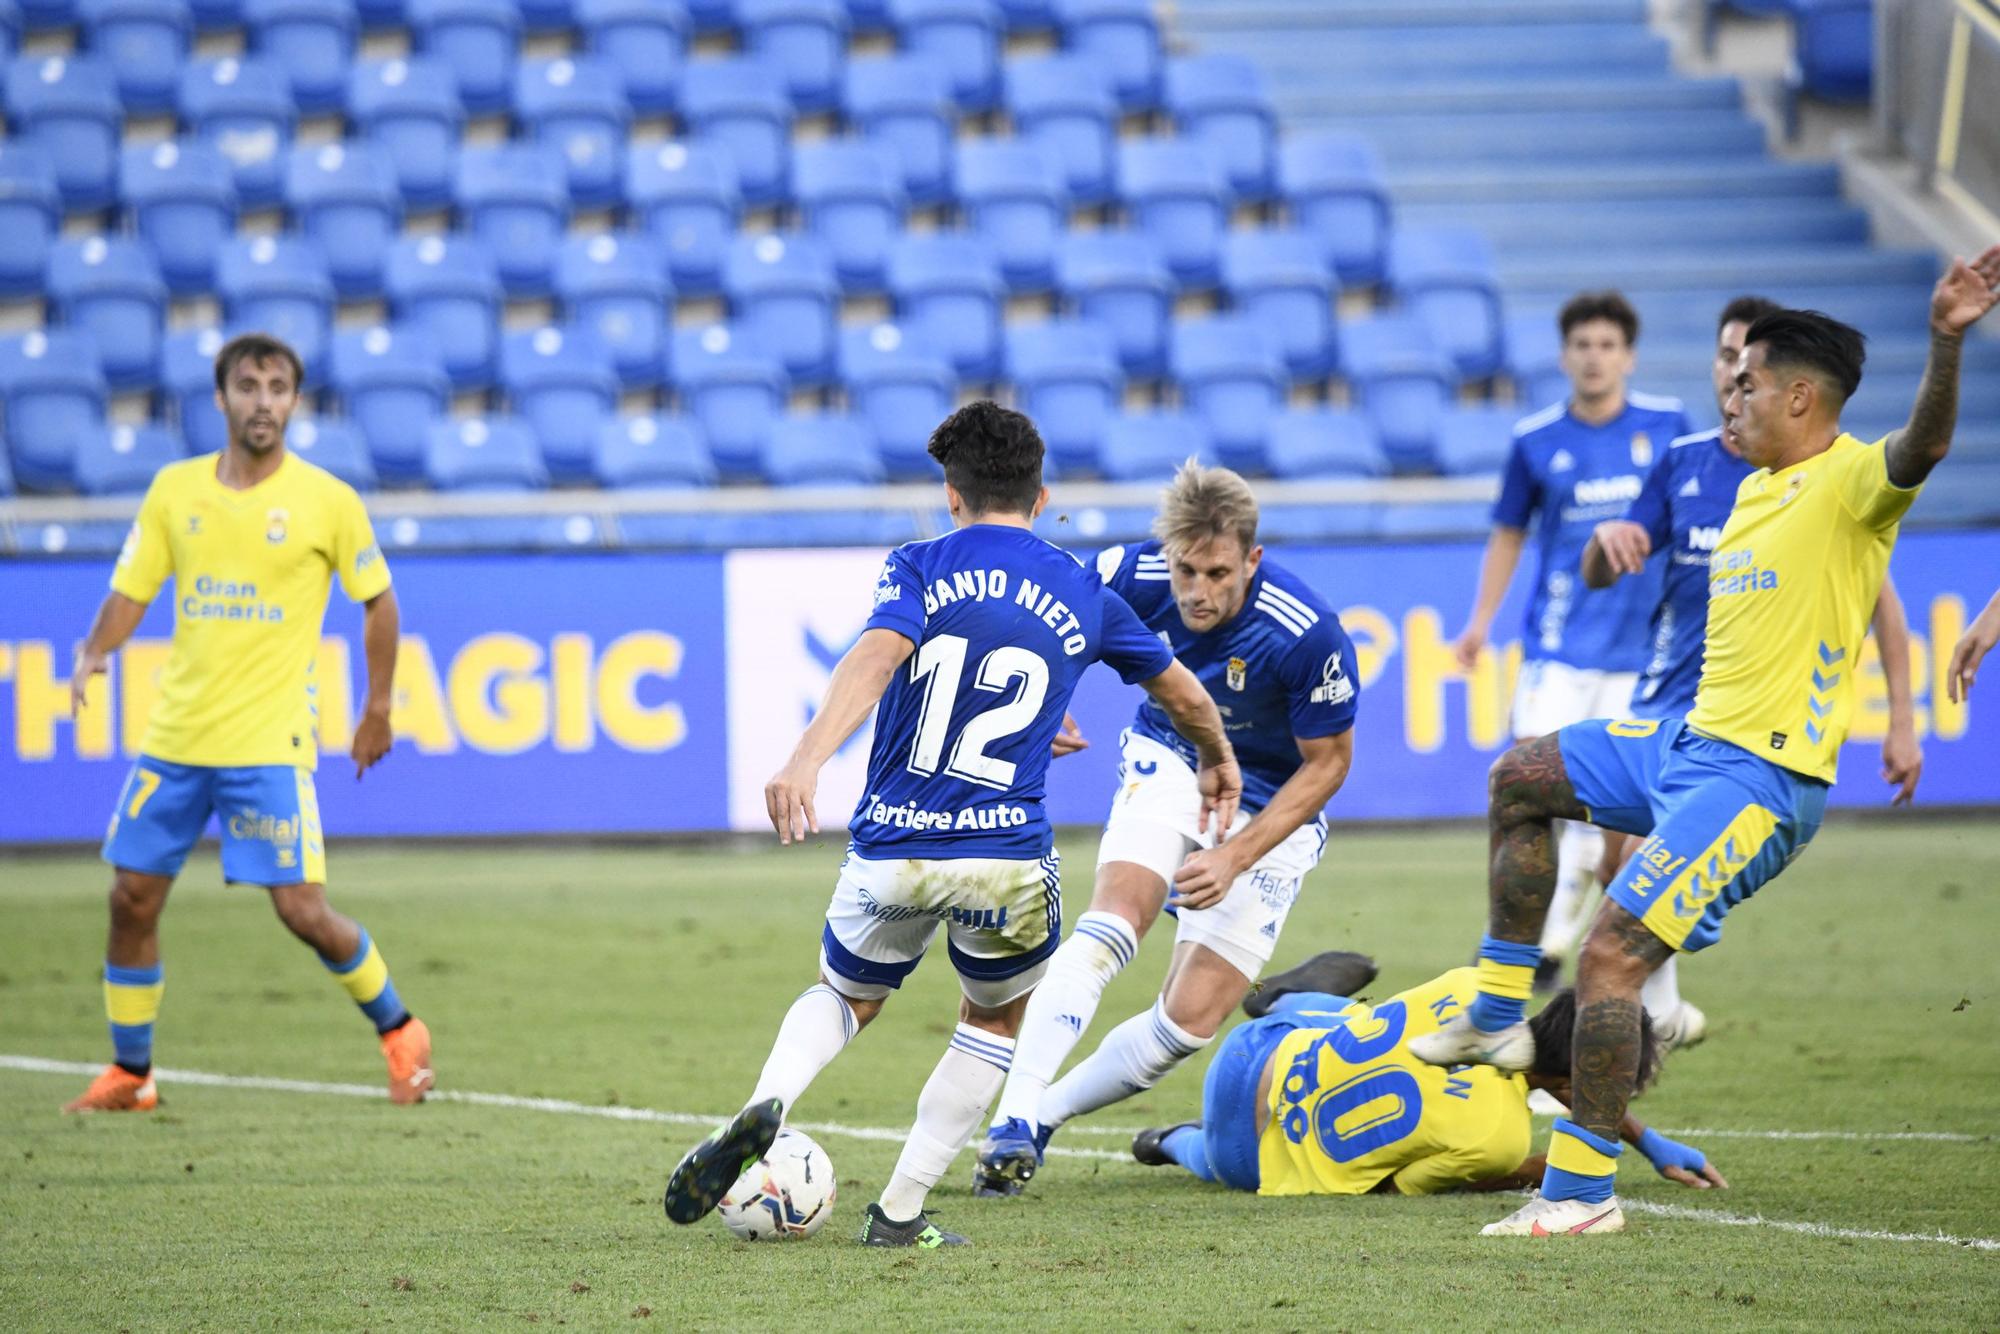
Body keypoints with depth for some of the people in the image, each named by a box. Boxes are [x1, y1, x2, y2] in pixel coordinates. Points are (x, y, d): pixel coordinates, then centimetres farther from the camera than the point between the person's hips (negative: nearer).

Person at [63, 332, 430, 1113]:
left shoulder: (327, 501, -4)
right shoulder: (174, 489, 5)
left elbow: (378, 602, 7)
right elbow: (130, 591, 7)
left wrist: (377, 711, 7)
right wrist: (93, 653, -12)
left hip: (269, 741, -4)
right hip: (174, 736, 4)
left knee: (302, 910, -8)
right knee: (132, 897, 3)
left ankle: (399, 1031, 15)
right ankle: (129, 1074, 17)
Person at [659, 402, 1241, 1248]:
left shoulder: (919, 569, 3)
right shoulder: (1082, 594, 11)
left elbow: (877, 655, -18)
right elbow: (1184, 695, 26)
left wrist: (807, 759, -31)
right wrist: (1217, 763, 47)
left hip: (890, 852, 0)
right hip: (1008, 858, 0)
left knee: (845, 996, 26)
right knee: (997, 1020, 26)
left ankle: (763, 1106, -5)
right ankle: (899, 1211, 17)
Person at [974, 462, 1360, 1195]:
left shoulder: (1307, 634, -31)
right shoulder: (1135, 574, -24)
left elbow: (1327, 762, -16)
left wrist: (1234, 858, -23)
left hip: (1270, 807, -2)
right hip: (1168, 763, 2)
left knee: (1193, 1019, -9)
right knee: (1111, 925, -26)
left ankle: (1042, 1114, 11)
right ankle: (1012, 1119, -26)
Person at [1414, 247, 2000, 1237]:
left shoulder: (1850, 481, -15)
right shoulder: (1758, 488, 15)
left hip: (1758, 775, -10)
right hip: (1689, 741, 10)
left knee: (1611, 952, -17)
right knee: (1520, 779, 23)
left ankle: (1583, 1190, -10)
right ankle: (1500, 1018, 28)